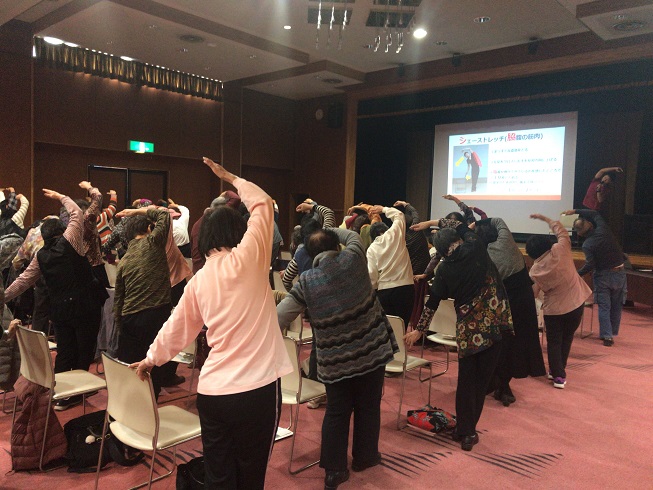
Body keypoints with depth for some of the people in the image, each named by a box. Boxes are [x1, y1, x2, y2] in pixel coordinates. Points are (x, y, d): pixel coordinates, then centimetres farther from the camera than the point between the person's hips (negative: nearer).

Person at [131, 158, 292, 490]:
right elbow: (263, 204, 3)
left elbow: (177, 327, 19)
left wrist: (152, 358, 37)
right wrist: (231, 178, 17)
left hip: (210, 391, 5)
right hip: (257, 388, -5)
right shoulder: (247, 260, -8)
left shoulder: (198, 280, 7)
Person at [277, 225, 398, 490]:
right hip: (371, 351, 1)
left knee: (336, 413, 14)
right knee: (368, 407, 18)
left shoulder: (306, 281, -8)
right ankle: (364, 456, 36)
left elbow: (279, 317, -9)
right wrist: (329, 231, 21)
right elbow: (352, 235, 14)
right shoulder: (353, 260, -9)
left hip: (335, 360, 0)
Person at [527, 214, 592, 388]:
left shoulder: (536, 269, -12)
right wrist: (544, 218, 13)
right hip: (576, 303, 2)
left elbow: (532, 292, -5)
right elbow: (561, 230, 3)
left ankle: (558, 375, 12)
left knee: (554, 342, 14)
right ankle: (558, 371, 28)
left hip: (553, 308, -2)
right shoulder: (561, 250, -14)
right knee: (567, 338, 19)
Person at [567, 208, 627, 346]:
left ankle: (607, 335, -1)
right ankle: (613, 333, 21)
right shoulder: (603, 230, -7)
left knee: (604, 306, 5)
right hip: (619, 273, 4)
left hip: (603, 276, -3)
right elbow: (595, 214, 11)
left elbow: (590, 265, -20)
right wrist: (575, 211, 14)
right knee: (616, 306, 13)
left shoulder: (587, 245, -15)